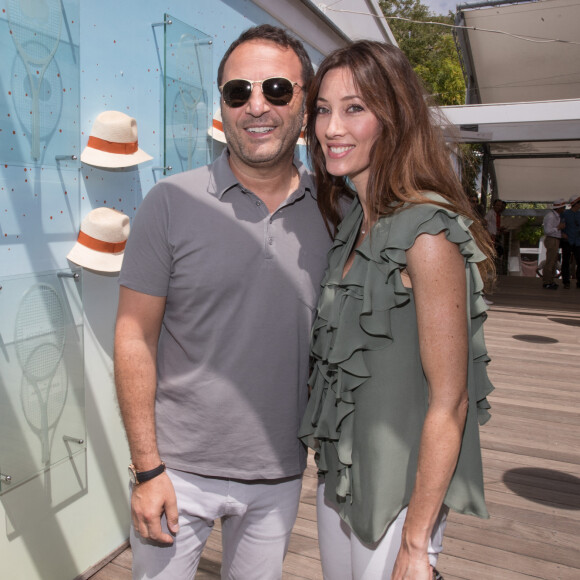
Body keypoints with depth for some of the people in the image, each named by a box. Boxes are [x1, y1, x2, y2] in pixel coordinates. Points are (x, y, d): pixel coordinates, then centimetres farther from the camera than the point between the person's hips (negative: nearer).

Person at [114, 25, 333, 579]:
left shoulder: (331, 211, -2)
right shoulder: (172, 203, -11)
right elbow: (135, 339, -9)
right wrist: (147, 469, -10)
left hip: (281, 472, 3)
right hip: (180, 470, -2)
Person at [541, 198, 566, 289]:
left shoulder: (555, 215, 14)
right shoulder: (550, 216, -17)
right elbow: (547, 231, -23)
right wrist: (558, 228, -16)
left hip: (555, 241, 10)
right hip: (552, 241, -10)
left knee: (553, 261, 14)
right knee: (550, 262, -8)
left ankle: (550, 281, 22)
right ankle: (546, 283, -5)